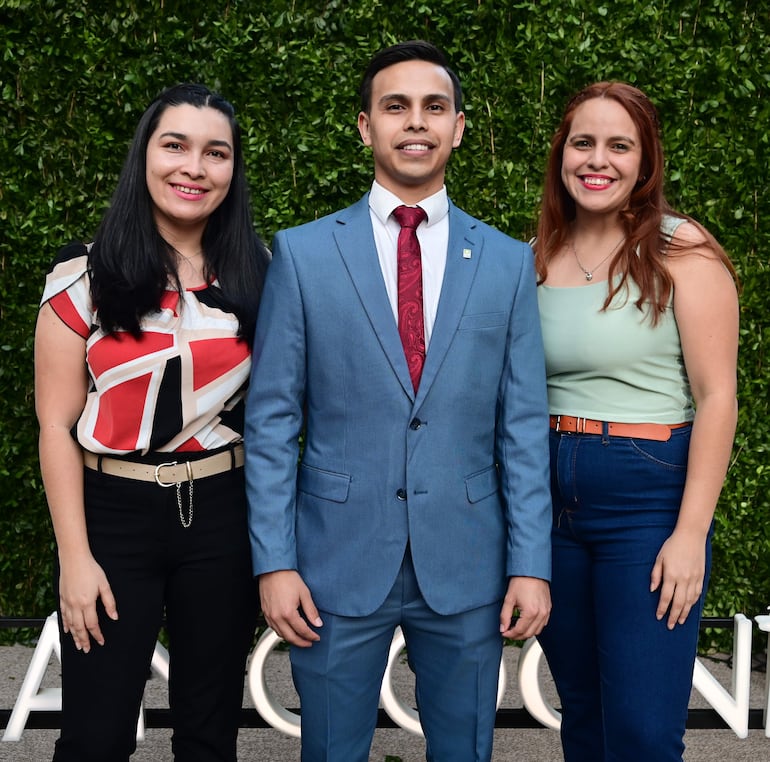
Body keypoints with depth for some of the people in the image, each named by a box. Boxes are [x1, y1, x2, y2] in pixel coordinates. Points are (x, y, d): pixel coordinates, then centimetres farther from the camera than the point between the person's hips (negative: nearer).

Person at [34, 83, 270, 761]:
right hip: (115, 512, -2)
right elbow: (57, 424, -4)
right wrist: (75, 558, -8)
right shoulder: (86, 277, -4)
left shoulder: (256, 275, 3)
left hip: (223, 514, 2)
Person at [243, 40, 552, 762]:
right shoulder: (302, 253, 0)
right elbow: (271, 419, -1)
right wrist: (274, 561, -6)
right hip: (337, 564, -1)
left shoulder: (508, 262, 4)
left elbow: (523, 425, 3)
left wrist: (531, 565, -2)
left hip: (466, 566, 1)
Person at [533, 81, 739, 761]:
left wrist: (690, 533, -16)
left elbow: (716, 397, -11)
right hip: (548, 496, 5)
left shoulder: (680, 251, -7)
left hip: (647, 500, -5)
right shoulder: (537, 258, 7)